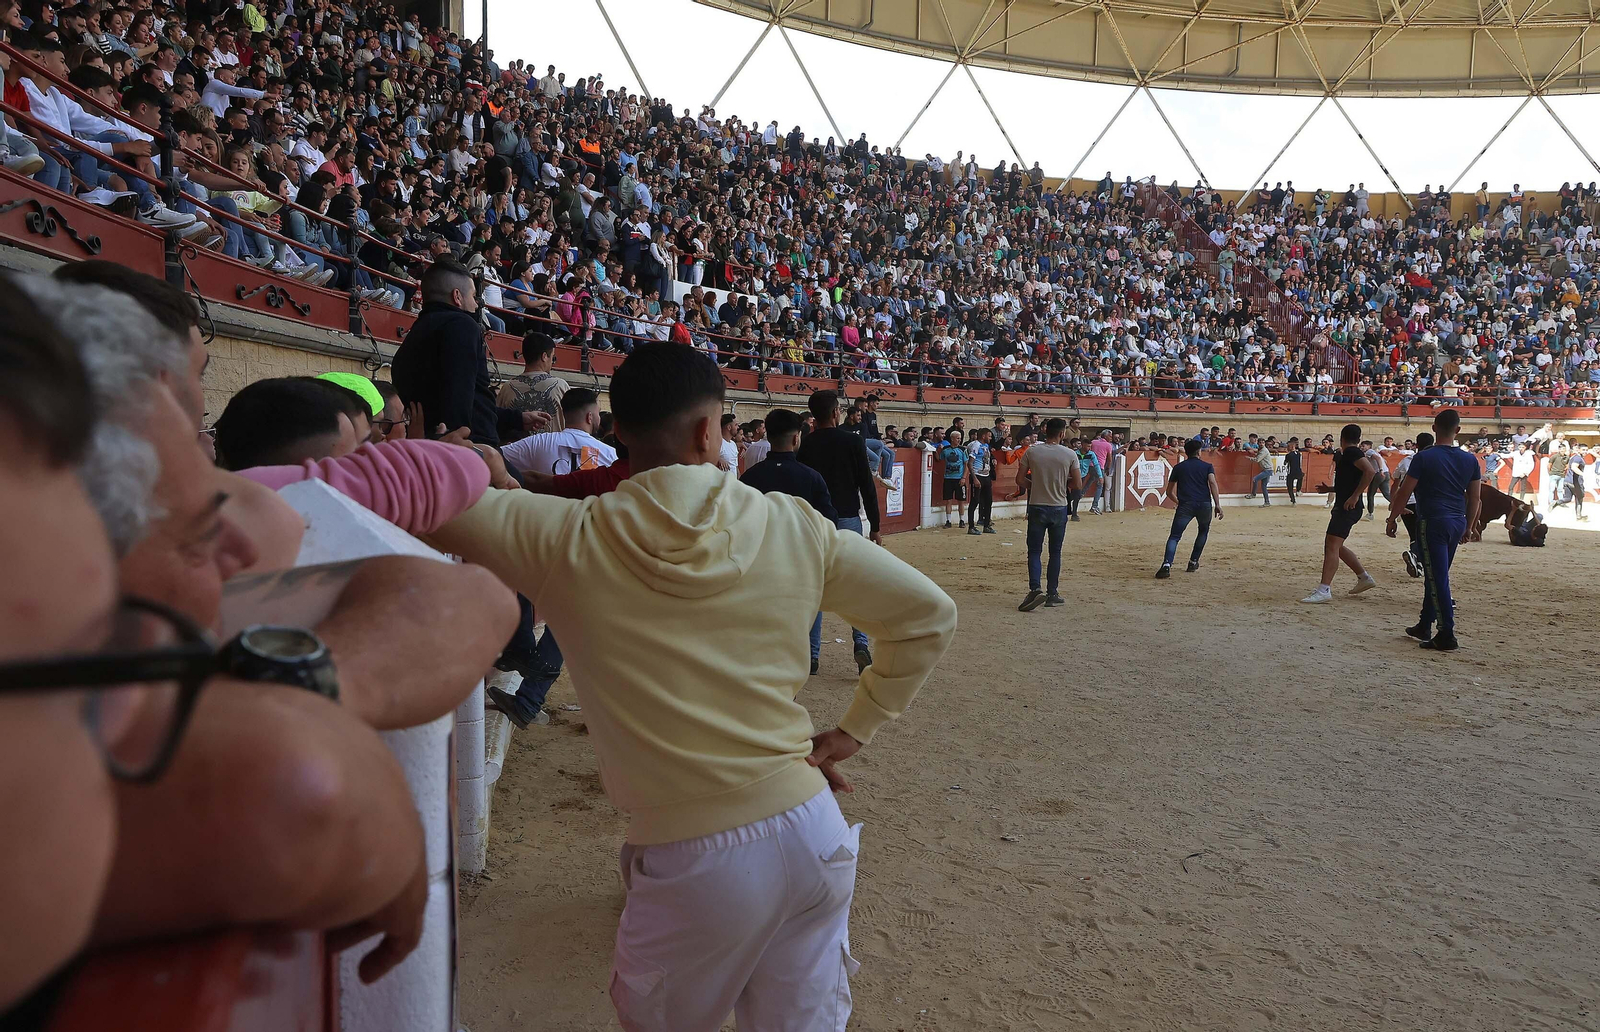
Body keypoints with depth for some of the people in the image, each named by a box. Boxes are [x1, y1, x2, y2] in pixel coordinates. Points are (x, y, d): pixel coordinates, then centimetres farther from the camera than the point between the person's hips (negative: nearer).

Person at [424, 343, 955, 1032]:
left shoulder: (565, 540, -10)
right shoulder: (793, 526, -3)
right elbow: (927, 615, 3)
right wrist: (851, 733, 9)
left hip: (693, 860, -2)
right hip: (812, 829, 3)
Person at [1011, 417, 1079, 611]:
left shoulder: (1031, 452, -5)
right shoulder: (1070, 455, -6)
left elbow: (1020, 480, -4)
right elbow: (1077, 484, -3)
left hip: (1037, 507, 0)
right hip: (1059, 508, 1)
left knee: (1034, 551, 3)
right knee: (1055, 552, 11)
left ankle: (1035, 588, -16)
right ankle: (1052, 594, 16)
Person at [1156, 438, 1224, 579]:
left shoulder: (1178, 467, 17)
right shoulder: (1207, 466, 14)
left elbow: (1170, 491, 21)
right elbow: (1212, 483, -4)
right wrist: (1217, 505, -9)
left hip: (1185, 505, -1)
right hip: (1204, 504, 1)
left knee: (1174, 536, -7)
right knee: (1203, 531, 28)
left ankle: (1166, 566, -29)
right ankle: (1193, 562, 27)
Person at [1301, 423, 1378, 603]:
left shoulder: (1351, 452, -11)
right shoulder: (1356, 453, 19)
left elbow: (1369, 471, -26)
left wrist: (1355, 496, -25)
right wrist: (1330, 489, 33)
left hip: (1347, 507, -10)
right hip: (1344, 506, 10)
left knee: (1332, 545, -17)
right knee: (1334, 546, 18)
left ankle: (1324, 590, -24)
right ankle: (1364, 577, 27)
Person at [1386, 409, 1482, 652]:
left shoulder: (1424, 458, -11)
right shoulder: (1470, 459, 6)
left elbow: (1404, 492, -9)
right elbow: (1474, 498, 11)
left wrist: (1392, 518, 3)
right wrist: (1469, 527, 21)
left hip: (1432, 522, -6)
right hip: (1457, 523, 6)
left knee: (1437, 578, -5)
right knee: (1436, 575, 17)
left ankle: (1447, 636, -7)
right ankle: (1425, 627, 27)